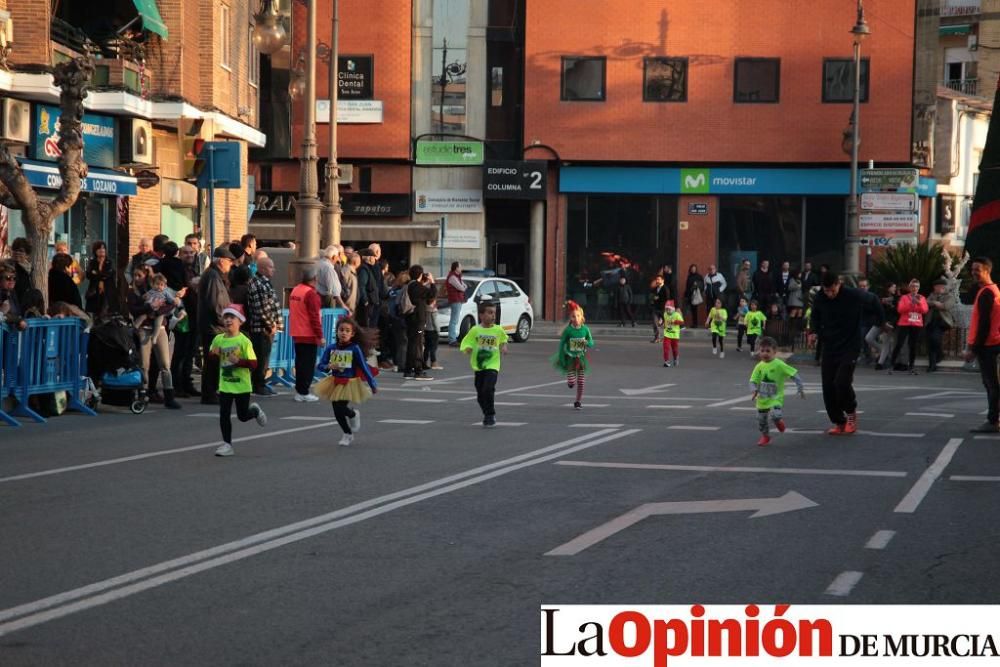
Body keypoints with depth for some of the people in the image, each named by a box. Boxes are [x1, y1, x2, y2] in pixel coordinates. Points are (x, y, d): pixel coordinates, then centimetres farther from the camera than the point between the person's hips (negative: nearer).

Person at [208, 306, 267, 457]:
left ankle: (255, 410, 43)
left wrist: (238, 361, -29)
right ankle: (227, 444, 9)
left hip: (241, 385, -3)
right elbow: (212, 360, 10)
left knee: (243, 416, 10)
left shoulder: (244, 341, -13)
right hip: (225, 385, 3)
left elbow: (253, 364, -15)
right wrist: (213, 354, -12)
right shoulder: (218, 340, -1)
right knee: (224, 415, 0)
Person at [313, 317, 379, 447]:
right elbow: (320, 366, -1)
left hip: (349, 383, -4)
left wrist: (373, 385, -4)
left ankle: (353, 414, 19)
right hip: (335, 382, 4)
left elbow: (364, 367, -6)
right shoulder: (331, 348, -3)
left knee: (340, 408, -16)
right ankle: (348, 434, 31)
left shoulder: (355, 349, -11)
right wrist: (329, 366, -23)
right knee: (337, 412, 7)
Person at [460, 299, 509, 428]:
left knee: (488, 389, -19)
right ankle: (487, 414, 29)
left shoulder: (498, 330, 1)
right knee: (480, 393, 8)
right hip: (478, 366, 1)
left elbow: (503, 339, 20)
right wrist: (468, 349, -21)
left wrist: (504, 347, 2)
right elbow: (466, 343, -1)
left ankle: (490, 415, -5)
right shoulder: (475, 330, -4)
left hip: (492, 365, -1)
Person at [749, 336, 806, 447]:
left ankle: (779, 420, 10)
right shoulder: (759, 366, -1)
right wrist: (754, 390, -18)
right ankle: (765, 436, 36)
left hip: (776, 398, -5)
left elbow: (794, 374, -11)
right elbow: (753, 380, 2)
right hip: (762, 399, 5)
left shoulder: (779, 365, -13)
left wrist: (801, 389, -14)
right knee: (761, 420, 10)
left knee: (775, 415, -27)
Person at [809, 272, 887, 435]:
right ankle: (839, 422, 14)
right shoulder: (820, 299, -6)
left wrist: (880, 321, 11)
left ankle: (851, 413, 7)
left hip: (850, 347, -4)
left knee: (842, 382, -19)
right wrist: (815, 332, -3)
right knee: (828, 386, -1)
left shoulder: (854, 296, -17)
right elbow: (816, 316, 14)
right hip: (829, 347, 4)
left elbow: (872, 300, 3)